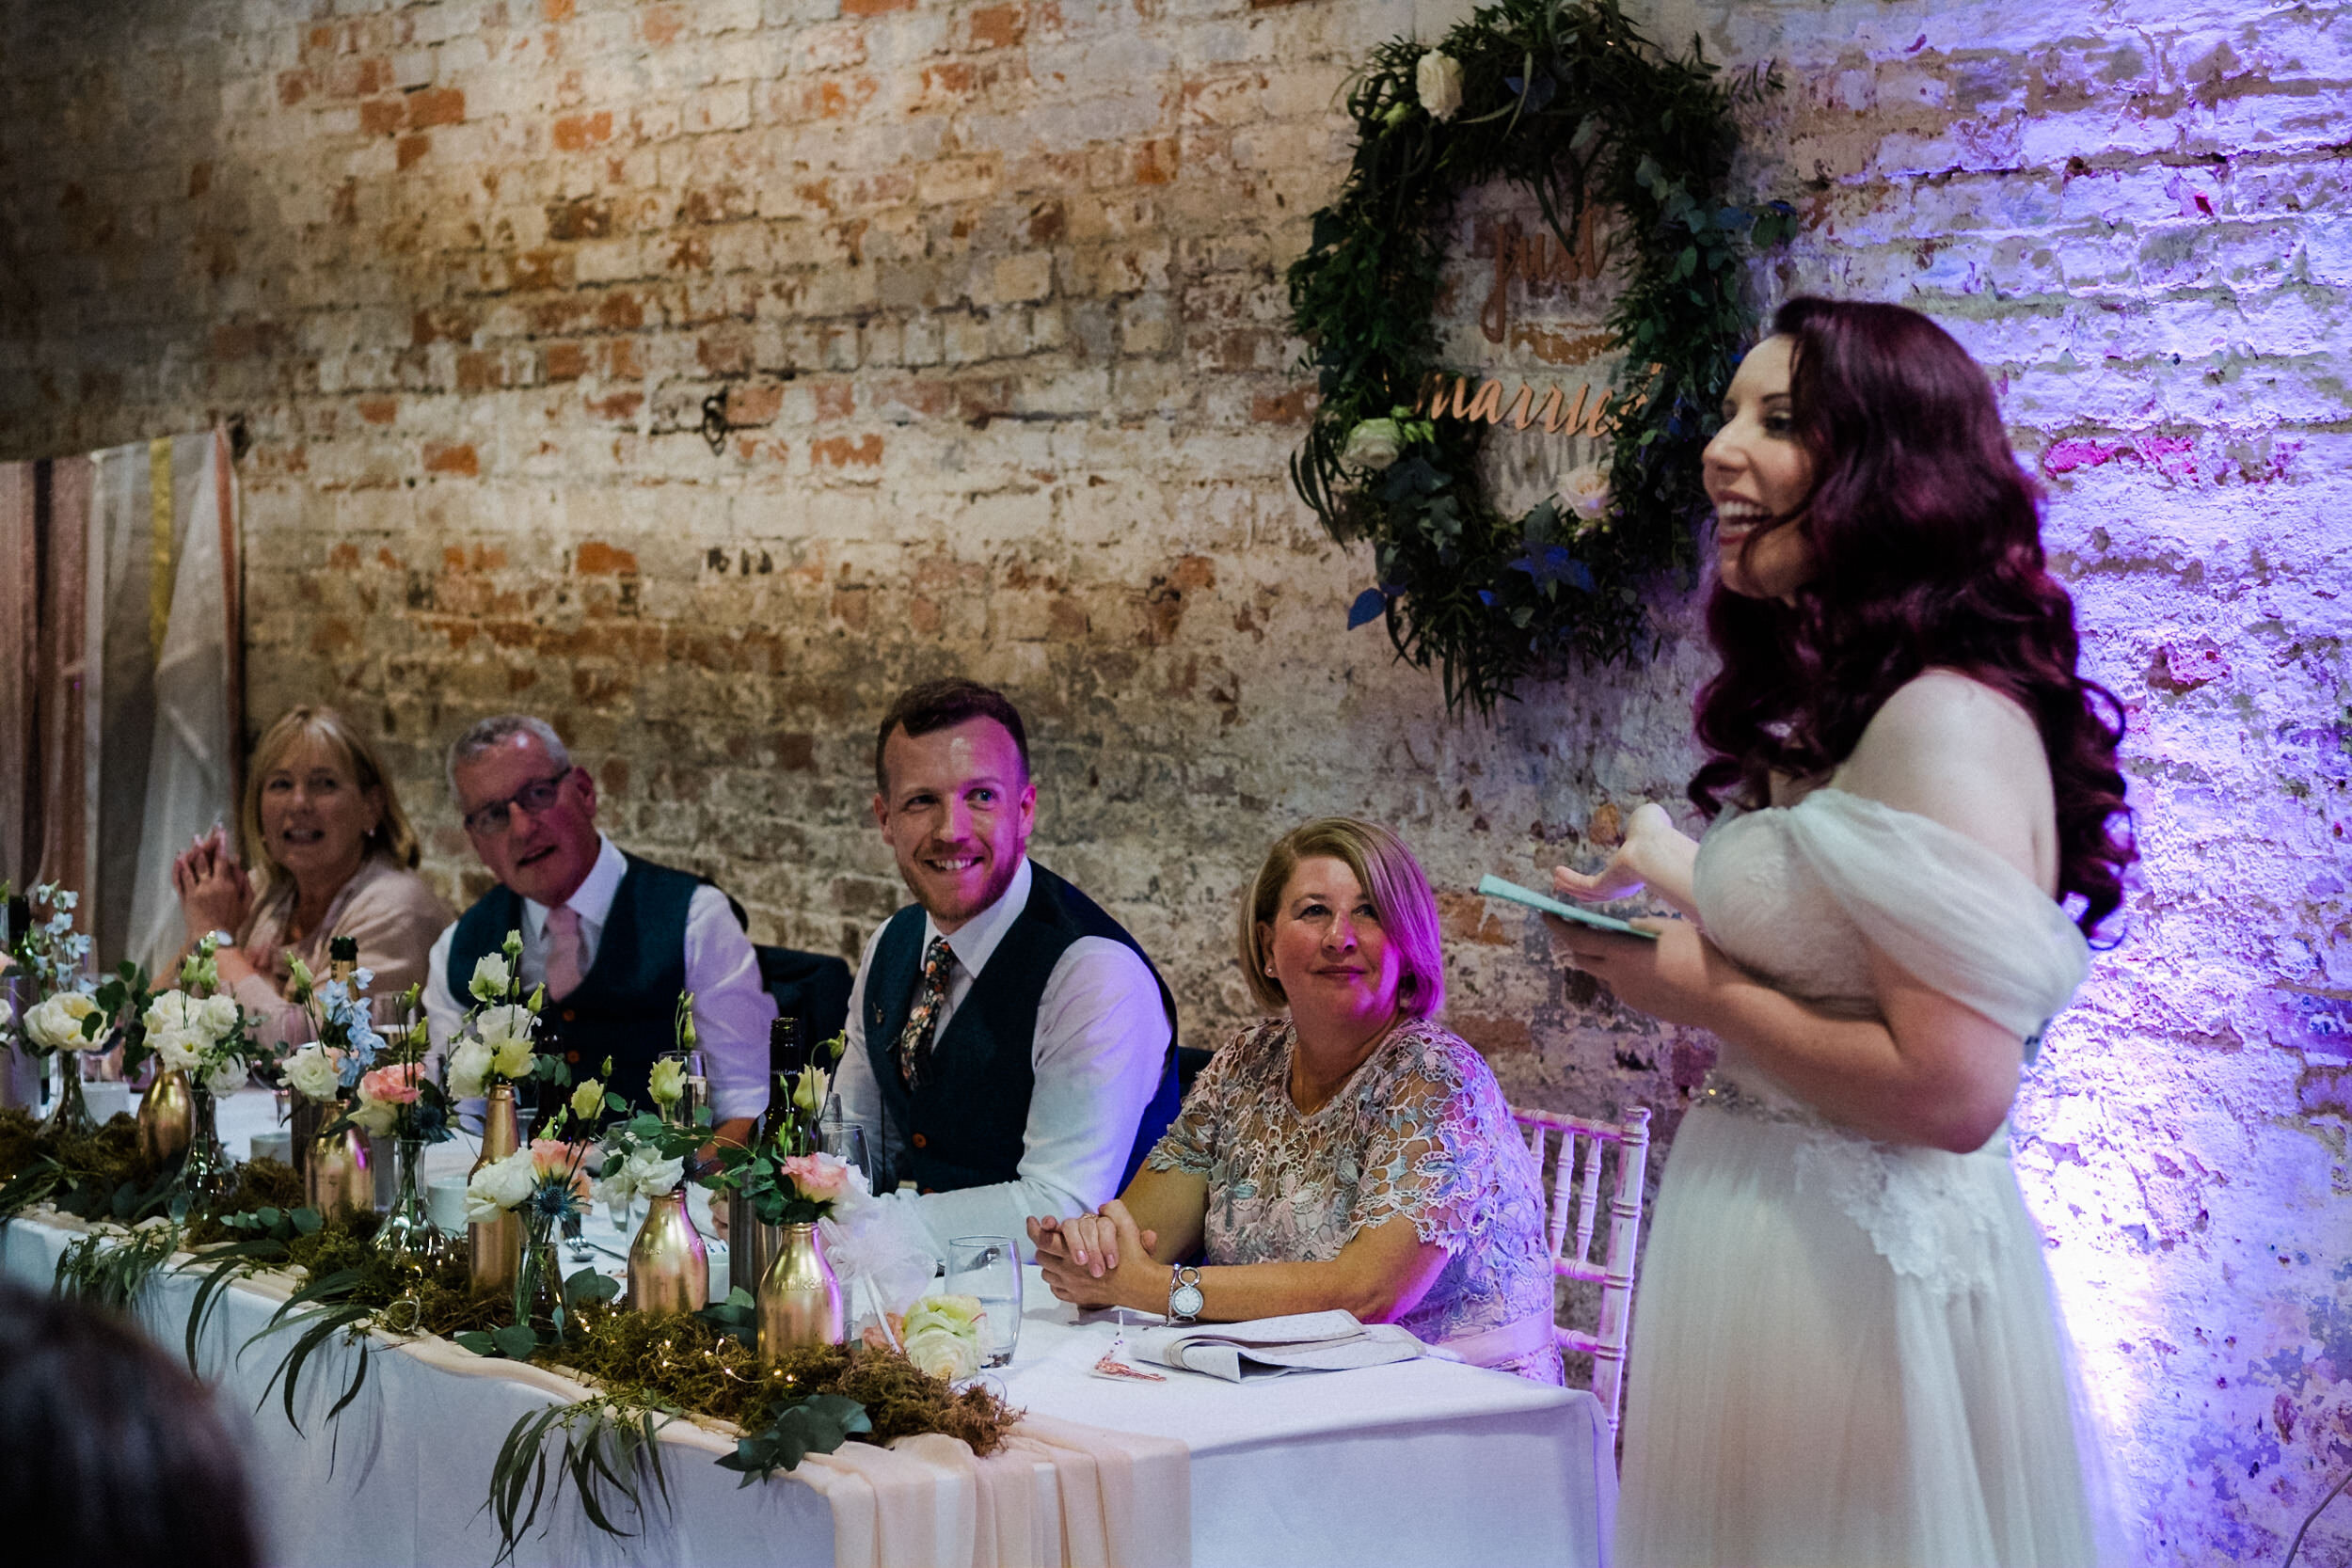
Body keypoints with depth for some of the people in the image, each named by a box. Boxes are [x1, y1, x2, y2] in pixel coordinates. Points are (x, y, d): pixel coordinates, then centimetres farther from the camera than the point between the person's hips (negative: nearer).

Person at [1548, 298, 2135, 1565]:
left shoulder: (1947, 722, -18)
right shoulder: (1824, 713, 12)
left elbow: (1951, 1090, -25)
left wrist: (1699, 993, -14)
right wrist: (1671, 888, 12)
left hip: (1860, 1269, -9)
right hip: (1763, 1244, 9)